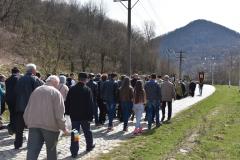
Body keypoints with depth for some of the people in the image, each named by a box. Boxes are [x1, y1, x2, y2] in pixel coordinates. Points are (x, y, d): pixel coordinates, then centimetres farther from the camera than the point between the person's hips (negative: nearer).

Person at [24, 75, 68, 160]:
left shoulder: (36, 91, 14)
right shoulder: (56, 92, -4)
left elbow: (27, 110, 15)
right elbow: (59, 113, -11)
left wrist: (28, 123, 21)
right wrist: (63, 128, -3)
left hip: (33, 124, 4)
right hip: (50, 125, -4)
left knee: (32, 150, -1)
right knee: (51, 150, 14)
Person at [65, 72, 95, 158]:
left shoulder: (72, 89, -1)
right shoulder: (87, 90, -9)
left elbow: (67, 102, 2)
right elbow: (91, 104, -10)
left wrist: (67, 112, 9)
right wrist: (91, 116, -5)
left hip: (74, 115, 2)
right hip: (84, 115, -2)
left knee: (74, 133, 5)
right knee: (87, 131, 17)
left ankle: (74, 152, 5)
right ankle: (89, 146, 34)